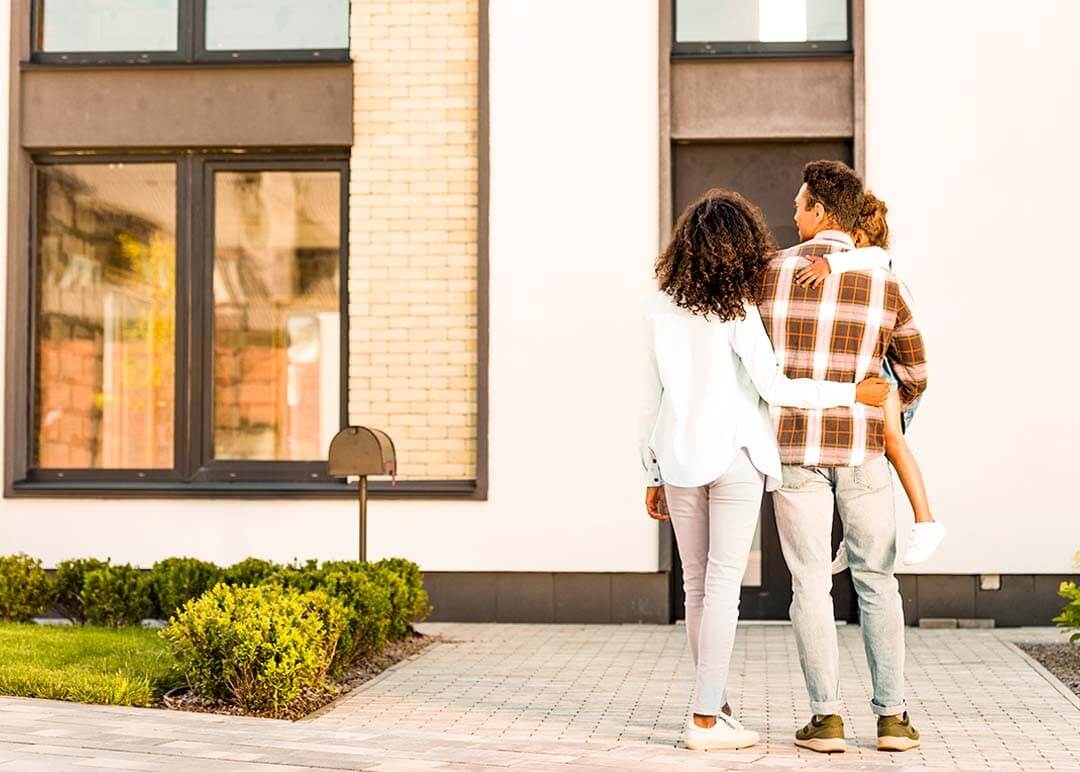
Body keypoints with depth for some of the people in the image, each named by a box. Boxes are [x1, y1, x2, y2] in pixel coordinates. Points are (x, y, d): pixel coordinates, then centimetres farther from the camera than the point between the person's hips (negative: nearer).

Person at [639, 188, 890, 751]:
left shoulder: (661, 307, 3)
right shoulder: (737, 309, -10)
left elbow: (650, 396, 6)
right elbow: (773, 387, -14)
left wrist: (652, 474, 13)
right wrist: (854, 392, -7)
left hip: (678, 458, 5)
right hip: (734, 457, -4)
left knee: (696, 586, 13)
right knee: (722, 586, -2)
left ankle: (716, 704, 22)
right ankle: (705, 718, -2)